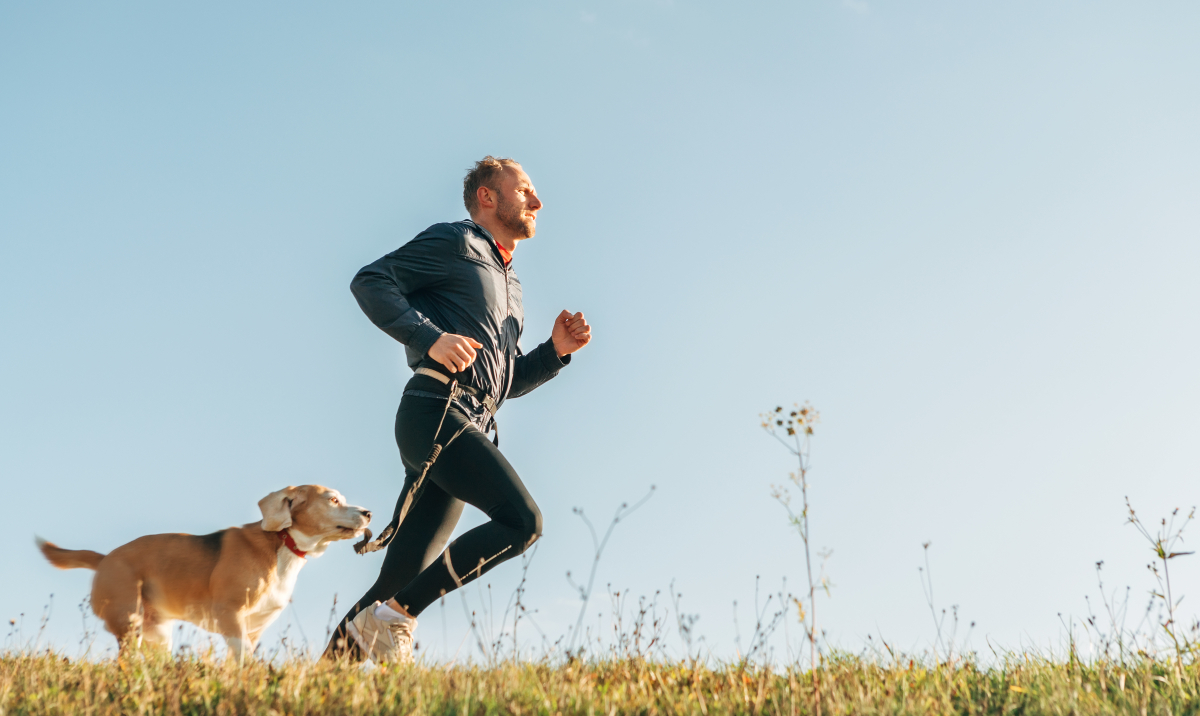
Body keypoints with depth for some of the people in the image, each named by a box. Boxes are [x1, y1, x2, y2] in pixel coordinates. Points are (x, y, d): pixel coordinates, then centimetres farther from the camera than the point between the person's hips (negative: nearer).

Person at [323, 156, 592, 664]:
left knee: (401, 577, 2)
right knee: (521, 520, -21)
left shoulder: (511, 286, 31)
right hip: (436, 411, -8)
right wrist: (430, 338, -18)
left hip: (468, 429, 9)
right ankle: (395, 617, -18)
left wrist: (555, 352, 14)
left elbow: (505, 381, 31)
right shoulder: (455, 243, 5)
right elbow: (370, 280, -5)